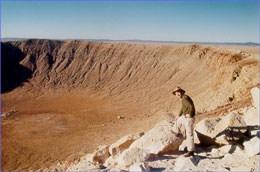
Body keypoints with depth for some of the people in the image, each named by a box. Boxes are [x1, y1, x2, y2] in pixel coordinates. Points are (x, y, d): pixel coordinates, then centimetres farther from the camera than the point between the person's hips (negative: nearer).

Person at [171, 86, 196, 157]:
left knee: (189, 134, -3)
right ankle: (176, 132, 61)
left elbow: (191, 106, -34)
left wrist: (189, 114, -19)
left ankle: (191, 151, 6)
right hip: (185, 117, 10)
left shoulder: (184, 98, -23)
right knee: (178, 120, 34)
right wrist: (179, 115, 34)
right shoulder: (183, 98, 9)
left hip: (188, 118, -10)